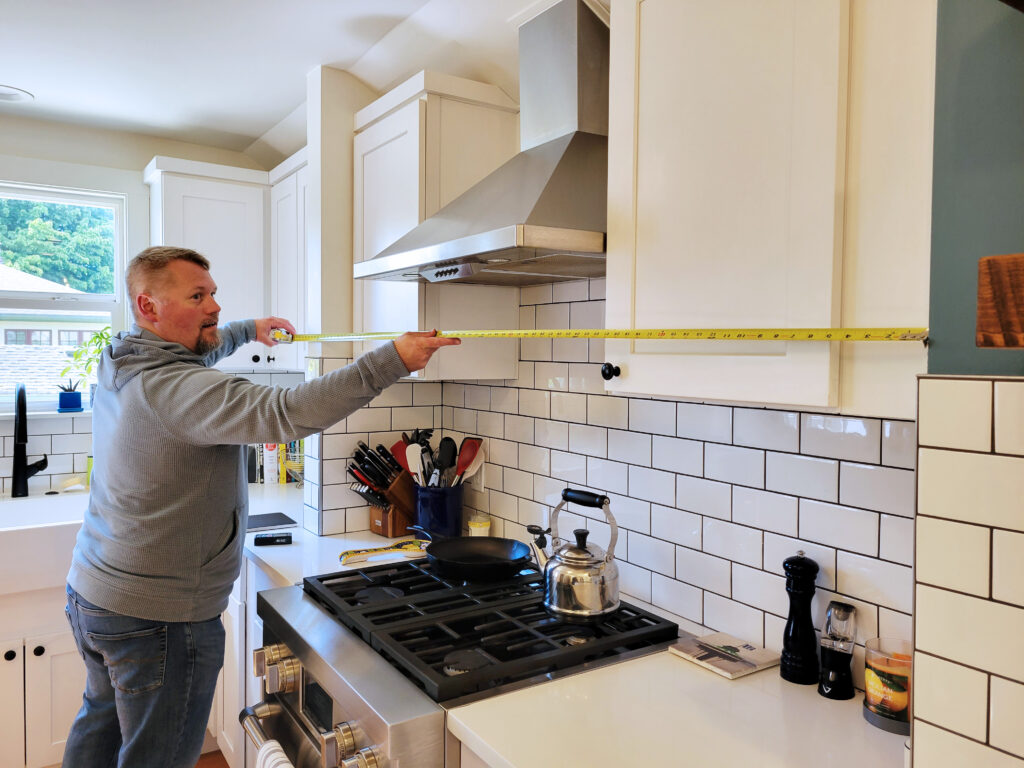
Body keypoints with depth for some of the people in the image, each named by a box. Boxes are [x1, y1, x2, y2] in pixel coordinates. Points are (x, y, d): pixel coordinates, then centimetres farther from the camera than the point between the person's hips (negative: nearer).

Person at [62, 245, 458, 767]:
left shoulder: (120, 366, 3)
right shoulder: (176, 389, -27)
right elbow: (284, 412, -41)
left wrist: (248, 330, 33)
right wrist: (391, 361, -41)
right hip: (157, 615, -10)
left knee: (101, 724, 30)